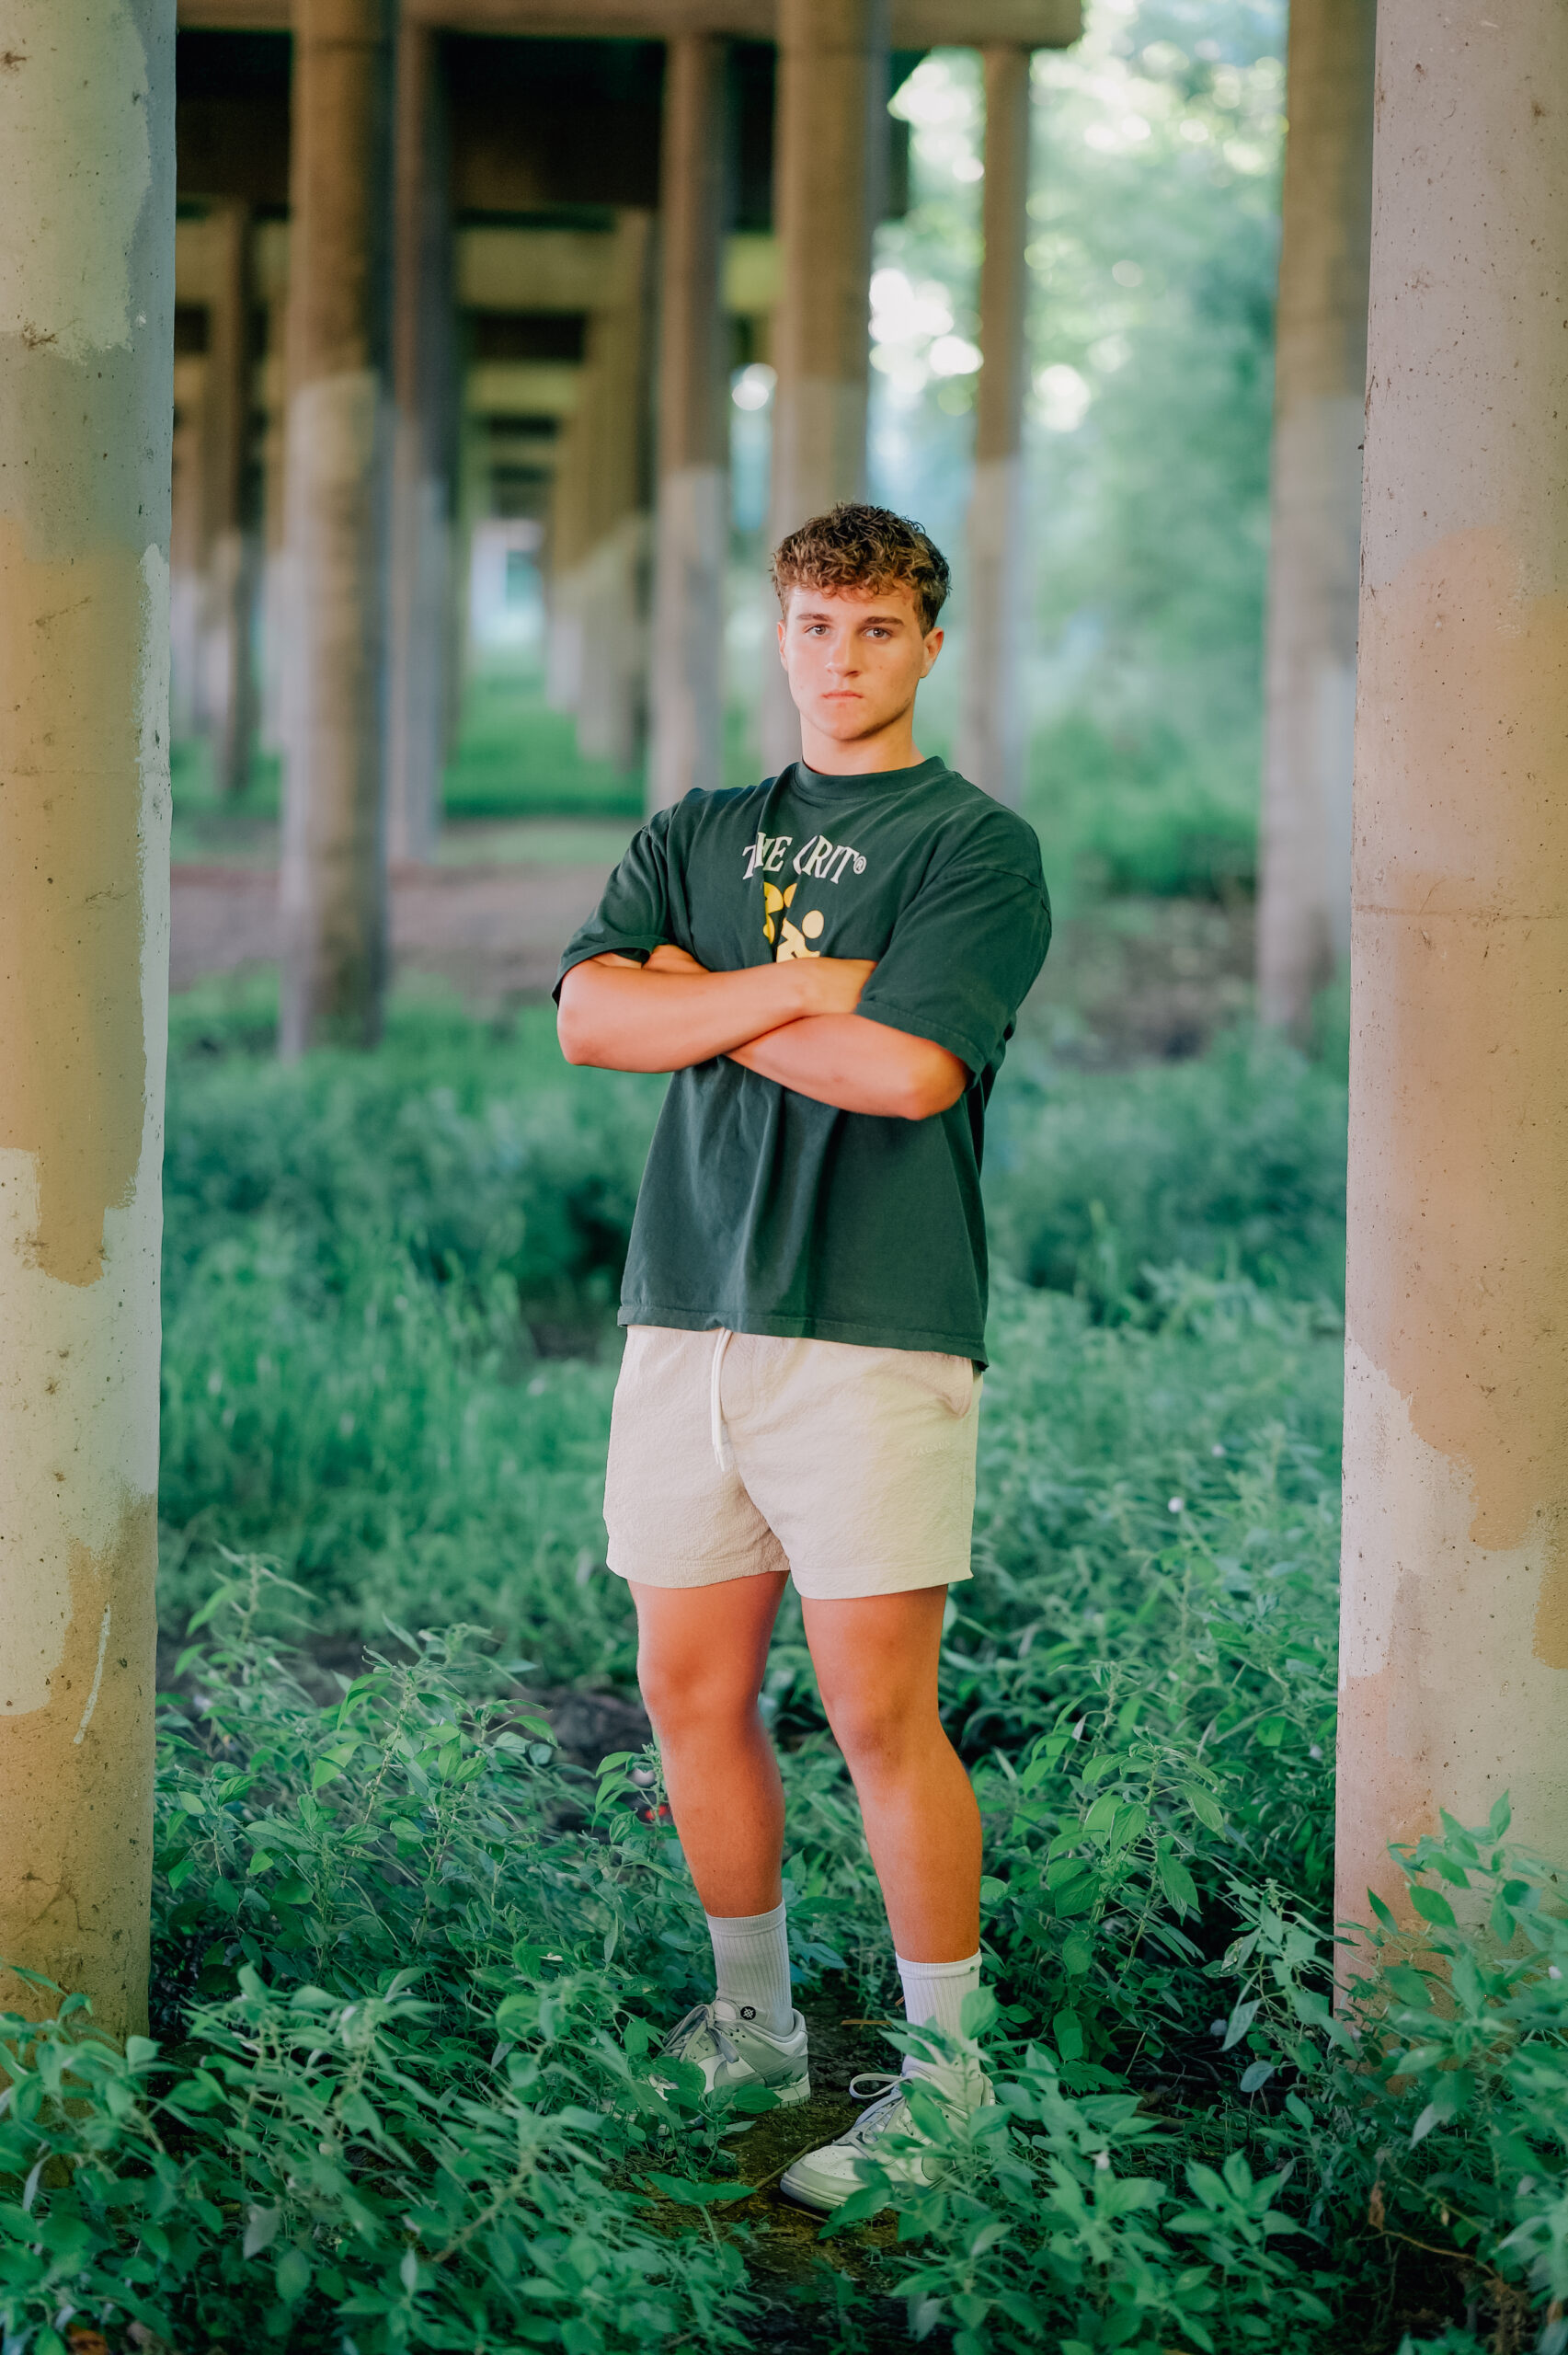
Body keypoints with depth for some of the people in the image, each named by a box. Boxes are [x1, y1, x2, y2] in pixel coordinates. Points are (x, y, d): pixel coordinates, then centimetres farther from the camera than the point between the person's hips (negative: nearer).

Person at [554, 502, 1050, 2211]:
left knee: (880, 1716, -5)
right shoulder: (694, 838, 17)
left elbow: (910, 1065, -15)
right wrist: (798, 985, -10)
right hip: (687, 1314, 5)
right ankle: (754, 2024, 26)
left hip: (874, 1324, -5)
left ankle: (946, 2069, 7)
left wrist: (702, 1000, -3)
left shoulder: (978, 846, 1)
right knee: (691, 1693, 9)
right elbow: (587, 1015, 0)